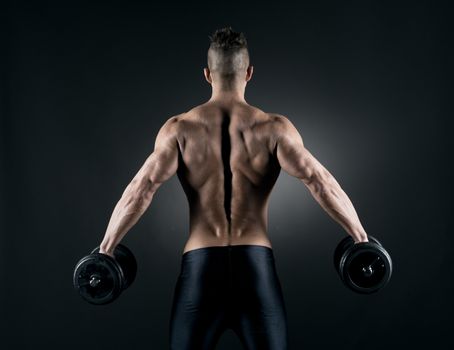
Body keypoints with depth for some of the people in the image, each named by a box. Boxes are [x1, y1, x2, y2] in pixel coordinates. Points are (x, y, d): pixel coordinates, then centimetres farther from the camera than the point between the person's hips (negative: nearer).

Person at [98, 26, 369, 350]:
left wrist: (104, 251, 2)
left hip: (200, 267, 0)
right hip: (256, 267, 0)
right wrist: (362, 240, -1)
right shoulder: (274, 128, 1)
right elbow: (319, 181, -8)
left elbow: (140, 190, -6)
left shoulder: (180, 128, 2)